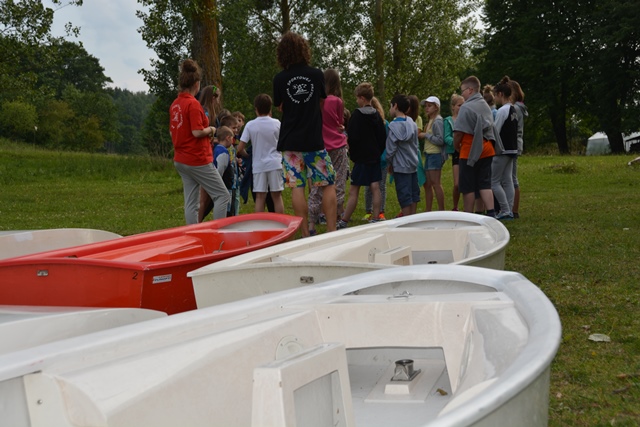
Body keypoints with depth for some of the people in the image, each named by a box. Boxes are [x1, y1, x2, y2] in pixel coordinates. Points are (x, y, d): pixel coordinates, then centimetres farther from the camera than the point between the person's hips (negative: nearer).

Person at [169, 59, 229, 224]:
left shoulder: (174, 105, 9)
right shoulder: (193, 104, -15)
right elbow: (197, 132, -22)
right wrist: (211, 129, -3)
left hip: (180, 160, 8)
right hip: (197, 160, -8)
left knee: (190, 202, 9)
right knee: (222, 195, 0)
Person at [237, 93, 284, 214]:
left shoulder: (250, 125, -3)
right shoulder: (276, 123, -1)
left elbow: (240, 149, -4)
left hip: (258, 165, 0)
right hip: (275, 163, 0)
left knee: (260, 197, 3)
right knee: (277, 196, 5)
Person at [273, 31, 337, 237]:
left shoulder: (279, 79, -2)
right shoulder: (317, 75, -2)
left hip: (290, 141, 1)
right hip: (314, 139, -1)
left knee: (297, 187, 3)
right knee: (328, 185, 7)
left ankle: (305, 234, 3)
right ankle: (332, 232, 2)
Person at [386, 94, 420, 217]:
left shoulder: (394, 125, -14)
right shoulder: (412, 123, 5)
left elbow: (391, 148, -11)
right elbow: (416, 145, 12)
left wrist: (390, 163, 3)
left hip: (401, 166, -7)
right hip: (413, 164, 7)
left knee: (405, 197, -2)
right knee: (414, 193, 12)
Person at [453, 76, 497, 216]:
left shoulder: (466, 107, -14)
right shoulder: (486, 106, 11)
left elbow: (459, 132, -16)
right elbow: (489, 128, 15)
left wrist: (456, 146, 1)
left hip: (470, 151, -7)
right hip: (486, 150, 7)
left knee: (468, 187, 3)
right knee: (485, 184, 8)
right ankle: (491, 214, -1)